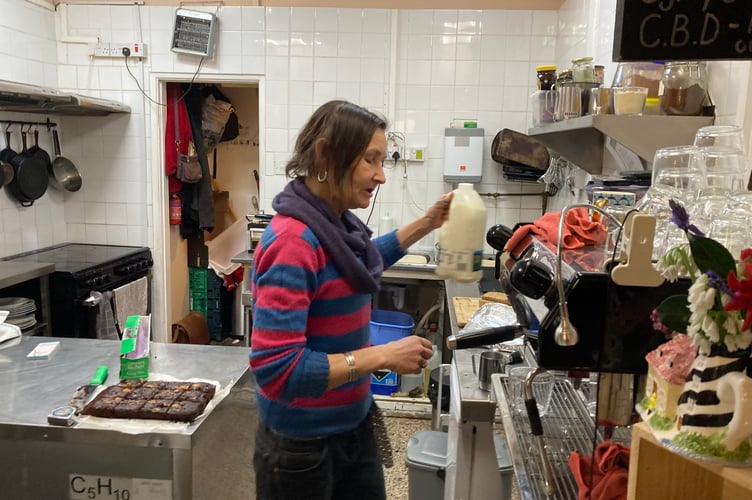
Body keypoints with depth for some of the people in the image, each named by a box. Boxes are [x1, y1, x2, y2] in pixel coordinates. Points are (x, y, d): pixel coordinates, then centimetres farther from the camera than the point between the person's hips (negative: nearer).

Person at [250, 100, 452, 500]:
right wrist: (382, 356, -25)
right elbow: (276, 368, -30)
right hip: (302, 446, -7)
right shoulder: (293, 241, -26)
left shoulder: (335, 224, -1)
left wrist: (427, 224, 15)